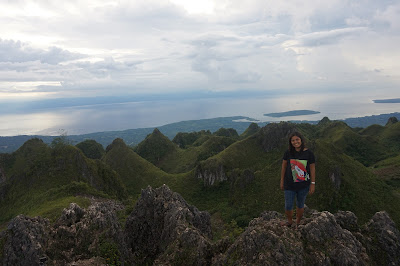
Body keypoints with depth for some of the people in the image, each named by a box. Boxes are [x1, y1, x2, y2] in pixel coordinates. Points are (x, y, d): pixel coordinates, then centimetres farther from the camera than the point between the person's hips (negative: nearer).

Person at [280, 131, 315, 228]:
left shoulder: (309, 154, -8)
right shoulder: (288, 153, -7)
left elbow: (312, 169, -1)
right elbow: (284, 167, 3)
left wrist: (313, 184, -1)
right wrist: (282, 181, 7)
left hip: (303, 185, 0)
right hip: (289, 185, 1)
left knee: (300, 206, 16)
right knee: (288, 206, 6)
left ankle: (298, 223, 39)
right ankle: (289, 221, 36)